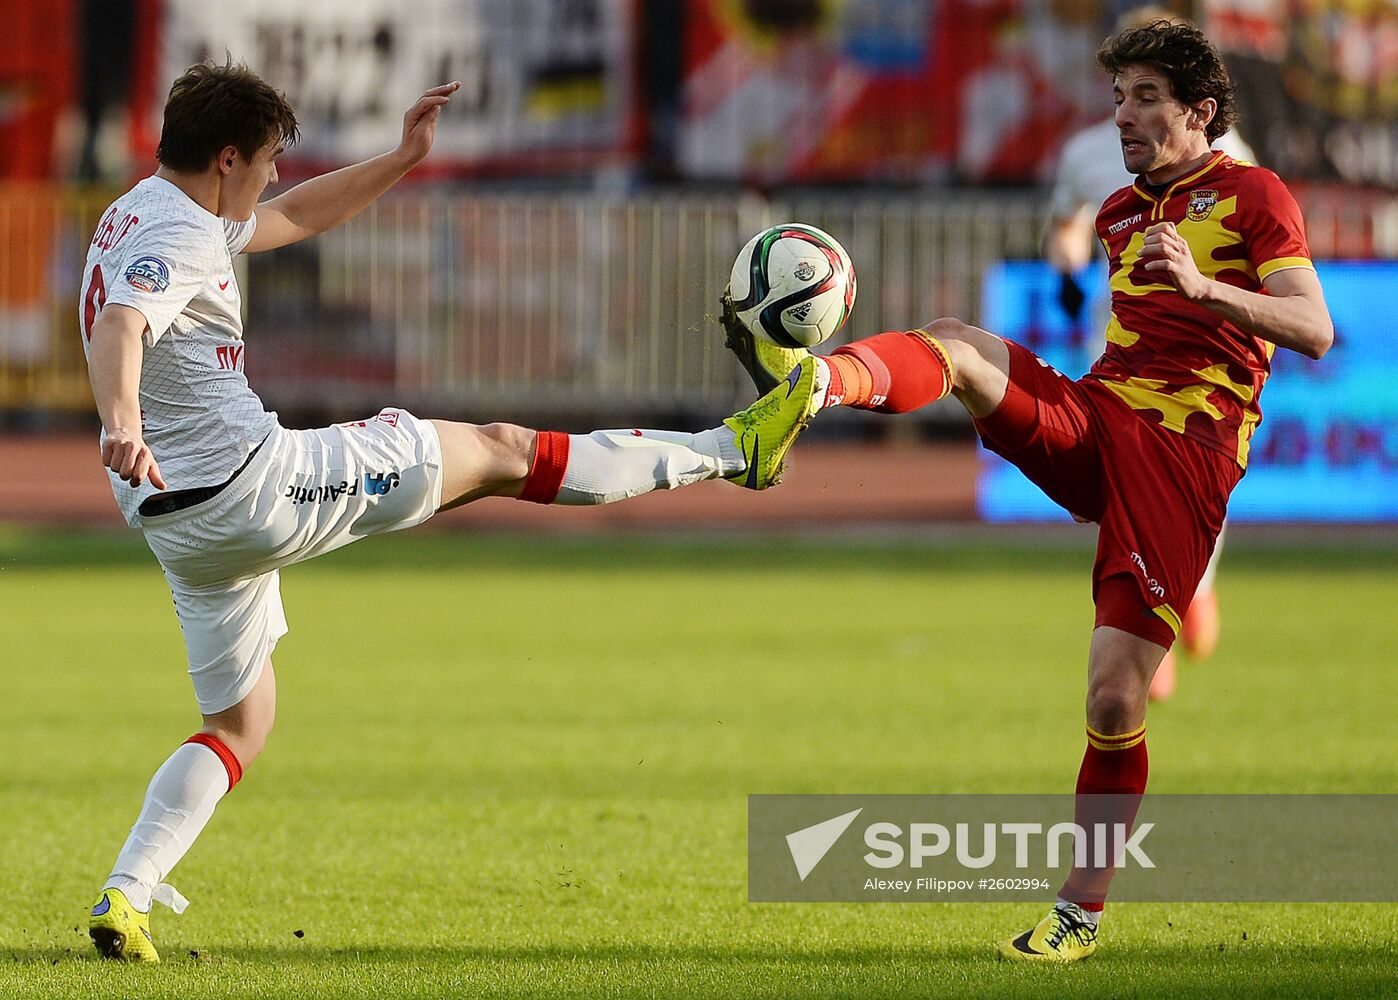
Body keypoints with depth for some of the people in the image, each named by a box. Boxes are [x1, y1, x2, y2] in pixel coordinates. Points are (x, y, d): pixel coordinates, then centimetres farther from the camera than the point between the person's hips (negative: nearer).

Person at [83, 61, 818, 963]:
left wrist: (404, 159, 27)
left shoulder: (140, 214, 15)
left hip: (179, 526, 10)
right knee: (500, 450, 3)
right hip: (254, 482, -10)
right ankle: (733, 449, 15)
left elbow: (292, 219, 29)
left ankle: (125, 896, 1)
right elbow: (120, 325, -38)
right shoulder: (177, 238, -17)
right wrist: (122, 427, -57)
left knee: (241, 724, 19)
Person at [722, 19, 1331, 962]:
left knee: (1115, 698, -11)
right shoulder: (1120, 212, 23)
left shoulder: (1253, 196, 1)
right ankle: (820, 381, -53)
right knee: (959, 345, -22)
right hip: (1090, 421, 6)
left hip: (1180, 460, -6)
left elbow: (1315, 330, -12)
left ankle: (1082, 910, 3)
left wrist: (1205, 286, -25)